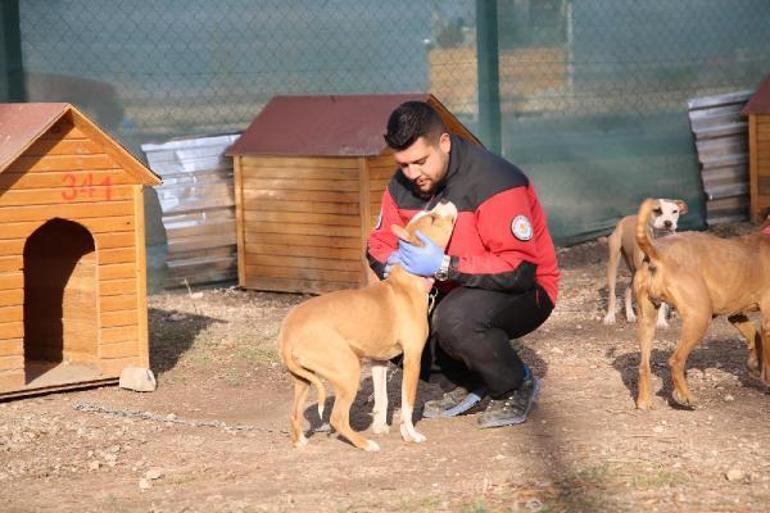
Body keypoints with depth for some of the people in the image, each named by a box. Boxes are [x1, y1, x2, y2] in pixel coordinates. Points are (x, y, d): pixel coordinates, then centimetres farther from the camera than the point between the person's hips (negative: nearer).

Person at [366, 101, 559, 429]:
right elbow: (379, 243, 5)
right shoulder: (402, 185, -5)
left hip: (525, 291, -7)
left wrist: (445, 266, -37)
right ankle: (466, 383, 7)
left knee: (455, 318, -36)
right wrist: (394, 265, -21)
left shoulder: (492, 182, -26)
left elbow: (520, 269, -31)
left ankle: (516, 387, -6)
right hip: (454, 290, 7)